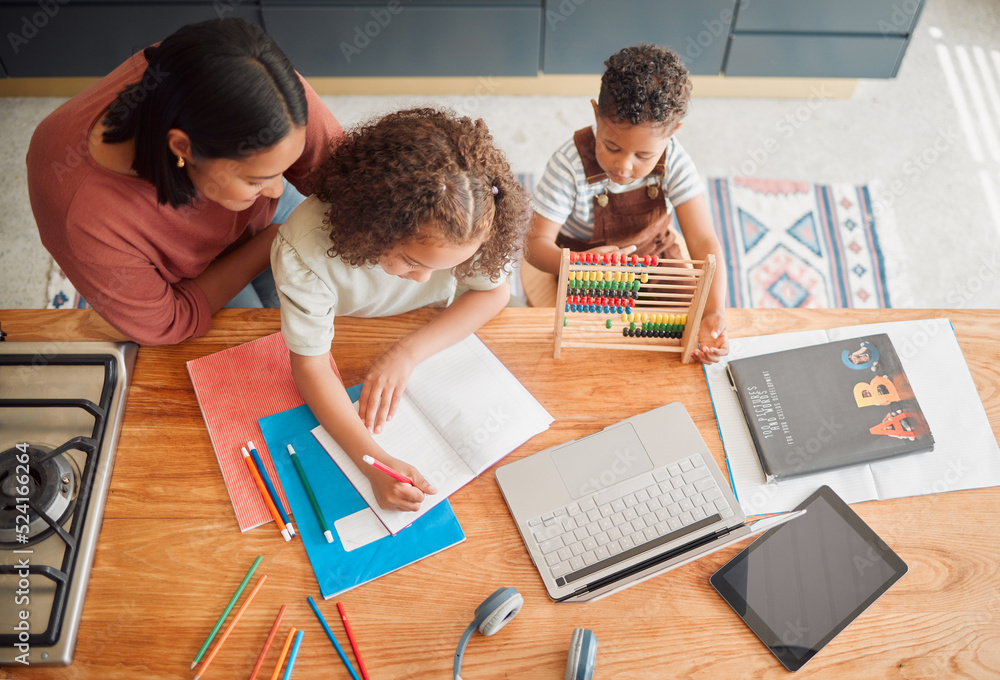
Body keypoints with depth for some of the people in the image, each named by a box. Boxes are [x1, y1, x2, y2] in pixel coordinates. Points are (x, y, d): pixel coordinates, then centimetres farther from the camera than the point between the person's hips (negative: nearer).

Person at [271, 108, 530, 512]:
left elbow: (493, 292, -16)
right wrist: (374, 462, -43)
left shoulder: (465, 226, -32)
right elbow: (310, 366, -30)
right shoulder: (304, 251, -37)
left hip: (437, 337, 3)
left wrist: (406, 354, -29)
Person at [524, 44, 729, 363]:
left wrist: (714, 313, -41)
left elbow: (704, 243, -25)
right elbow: (537, 243, -27)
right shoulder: (569, 165, -30)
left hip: (654, 256, 3)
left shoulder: (674, 163, -23)